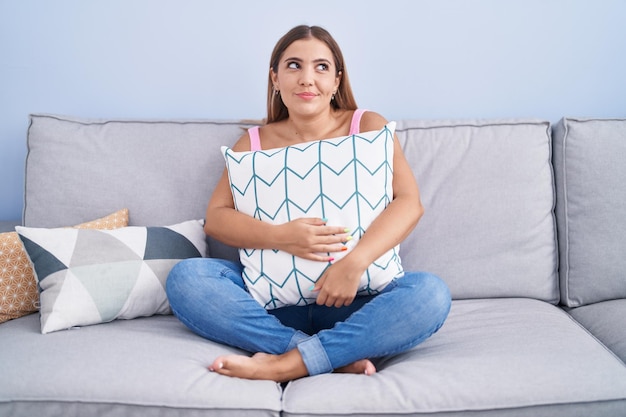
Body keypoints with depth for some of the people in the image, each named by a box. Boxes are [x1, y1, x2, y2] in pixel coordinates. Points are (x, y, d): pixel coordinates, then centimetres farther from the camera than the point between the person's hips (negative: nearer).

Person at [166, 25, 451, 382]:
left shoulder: (367, 127, 4)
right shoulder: (254, 143, 9)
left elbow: (409, 202, -9)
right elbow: (216, 218, -1)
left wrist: (355, 262, -25)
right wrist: (280, 237, -21)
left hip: (355, 301, -1)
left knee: (431, 293, -29)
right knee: (186, 277, -22)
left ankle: (286, 364, -29)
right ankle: (340, 358, -28)